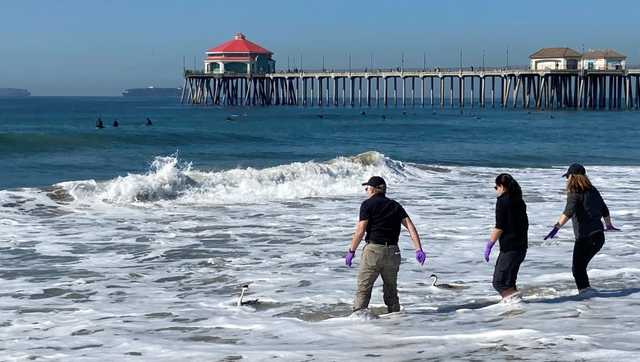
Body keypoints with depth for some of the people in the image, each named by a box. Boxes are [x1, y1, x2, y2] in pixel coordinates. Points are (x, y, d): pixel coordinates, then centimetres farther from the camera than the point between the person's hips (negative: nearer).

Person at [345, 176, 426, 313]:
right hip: (393, 252, 5)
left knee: (363, 289, -3)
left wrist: (351, 251, -2)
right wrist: (419, 249, -2)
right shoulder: (395, 205, 13)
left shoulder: (368, 204, -2)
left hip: (373, 250, -5)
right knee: (391, 290, 15)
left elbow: (360, 231, -9)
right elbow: (410, 226, 3)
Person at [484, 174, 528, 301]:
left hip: (509, 248, -9)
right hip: (522, 246, 9)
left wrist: (489, 245, -11)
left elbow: (499, 227, -16)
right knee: (509, 282, 16)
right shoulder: (520, 201, 15)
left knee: (499, 282, -7)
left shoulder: (502, 201, -10)